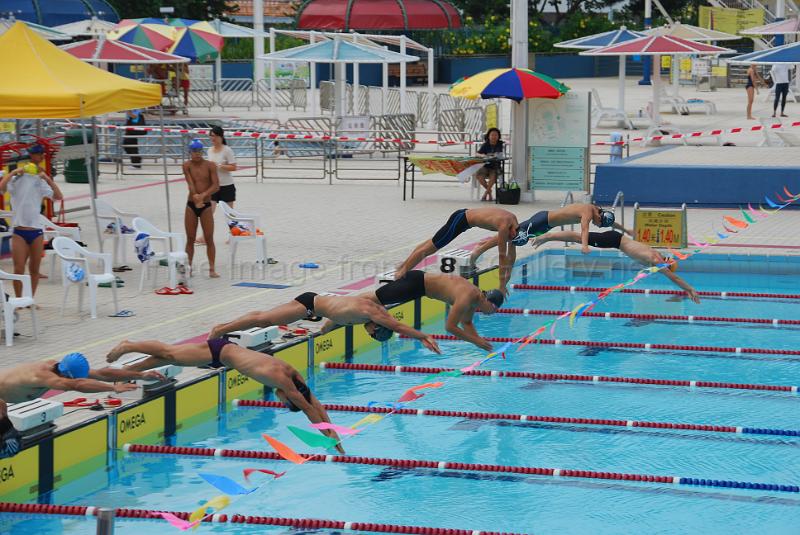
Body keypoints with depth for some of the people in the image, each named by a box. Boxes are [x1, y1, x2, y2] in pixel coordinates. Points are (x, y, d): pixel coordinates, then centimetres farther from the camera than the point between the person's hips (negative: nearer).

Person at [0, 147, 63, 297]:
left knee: (34, 269, 7)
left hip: (36, 230, 3)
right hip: (19, 230, -3)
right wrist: (14, 172, -19)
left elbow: (58, 196, -4)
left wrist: (47, 178, -12)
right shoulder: (16, 179, 1)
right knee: (19, 269, -4)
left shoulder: (40, 180, 8)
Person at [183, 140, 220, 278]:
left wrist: (203, 195, -26)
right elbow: (190, 184, -13)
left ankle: (212, 269, 4)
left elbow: (216, 186, -11)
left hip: (206, 205, -1)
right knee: (190, 239, 6)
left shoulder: (210, 165, -4)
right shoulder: (187, 165, -1)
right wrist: (196, 198, -28)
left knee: (209, 239, 0)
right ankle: (188, 268, 13)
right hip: (191, 205, 1)